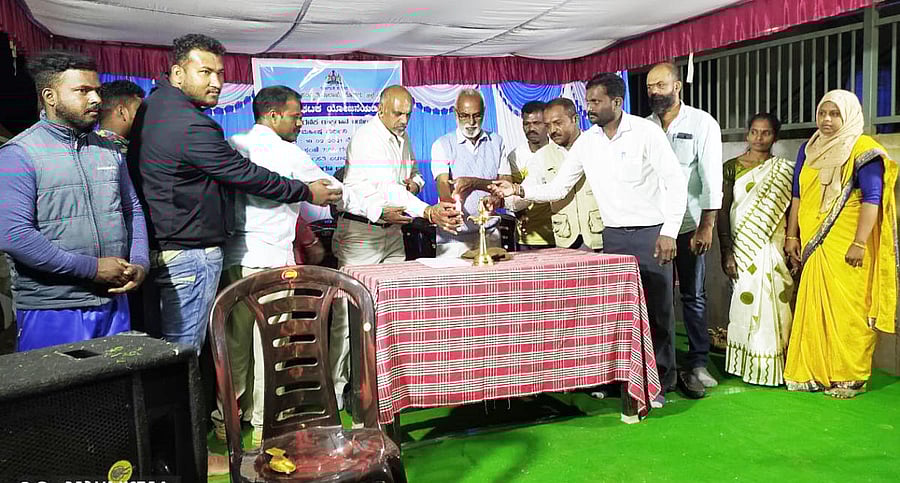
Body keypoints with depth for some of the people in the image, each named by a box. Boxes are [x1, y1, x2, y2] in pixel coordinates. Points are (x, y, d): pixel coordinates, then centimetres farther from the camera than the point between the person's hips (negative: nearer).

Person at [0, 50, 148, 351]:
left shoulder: (108, 151, 12)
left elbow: (132, 210, 16)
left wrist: (139, 264, -2)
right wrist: (93, 268, -17)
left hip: (115, 301, 6)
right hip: (51, 312, -5)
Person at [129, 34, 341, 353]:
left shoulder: (151, 106, 11)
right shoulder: (192, 126, -21)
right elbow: (245, 175, -15)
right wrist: (307, 192, -4)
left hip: (159, 250, 10)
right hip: (191, 254, -10)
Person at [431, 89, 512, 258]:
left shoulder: (496, 142, 11)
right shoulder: (442, 145, 1)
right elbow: (443, 186, -13)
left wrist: (475, 182, -13)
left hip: (489, 231, 3)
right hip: (454, 233, -2)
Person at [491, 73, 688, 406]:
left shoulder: (645, 132, -9)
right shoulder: (586, 142, 5)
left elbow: (675, 181, -10)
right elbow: (557, 189, 6)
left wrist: (669, 231, -16)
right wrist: (519, 190, -8)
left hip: (651, 233, -4)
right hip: (613, 235, 5)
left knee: (657, 309, 1)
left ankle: (659, 382, 14)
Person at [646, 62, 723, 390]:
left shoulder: (702, 124, -2)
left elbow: (711, 178, -7)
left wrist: (706, 227, -13)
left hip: (689, 225, -3)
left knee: (693, 296, 6)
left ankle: (698, 362, 17)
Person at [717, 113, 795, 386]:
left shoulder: (785, 170, 7)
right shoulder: (731, 167, 4)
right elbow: (722, 210, 0)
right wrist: (727, 252, -7)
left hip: (773, 248, 1)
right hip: (742, 248, -1)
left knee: (773, 302, -1)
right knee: (747, 301, 0)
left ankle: (771, 367, 11)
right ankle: (747, 364, 11)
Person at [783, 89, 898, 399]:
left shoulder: (862, 150, -5)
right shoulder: (808, 150, 13)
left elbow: (872, 199, -11)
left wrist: (860, 243, -18)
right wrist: (792, 236, 10)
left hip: (846, 246, -5)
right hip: (813, 245, 5)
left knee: (847, 310, -3)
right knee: (813, 309, 7)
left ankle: (849, 377, 7)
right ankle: (814, 372, 16)